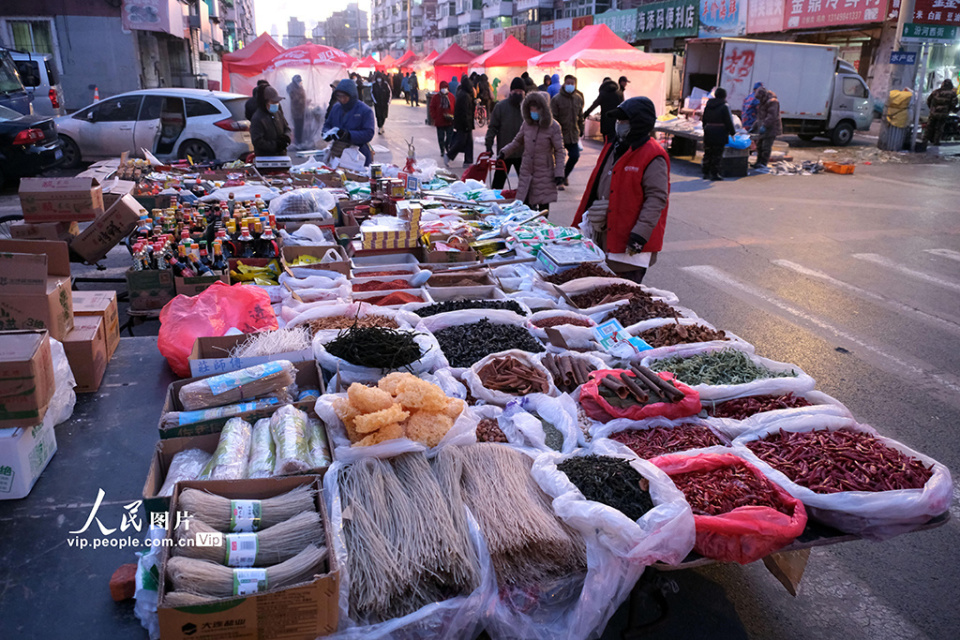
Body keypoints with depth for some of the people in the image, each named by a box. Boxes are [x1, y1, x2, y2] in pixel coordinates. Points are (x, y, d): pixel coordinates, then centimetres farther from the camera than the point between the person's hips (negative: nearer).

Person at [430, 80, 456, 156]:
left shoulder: (451, 97, 3)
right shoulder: (436, 97, -2)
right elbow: (432, 108, 1)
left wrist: (453, 116, -3)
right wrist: (434, 117, -7)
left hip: (450, 122, 1)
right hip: (439, 121, -1)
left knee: (450, 136, 3)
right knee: (441, 137, 7)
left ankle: (449, 149, 15)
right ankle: (442, 151, 19)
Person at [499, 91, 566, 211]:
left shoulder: (553, 127, -7)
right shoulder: (526, 124, 4)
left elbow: (559, 151, -4)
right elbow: (517, 142, 19)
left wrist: (559, 173, -11)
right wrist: (504, 153, 5)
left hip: (544, 173, -3)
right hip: (526, 172, 4)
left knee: (543, 205, 3)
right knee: (524, 204, 2)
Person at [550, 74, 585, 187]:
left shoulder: (578, 98, 7)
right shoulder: (557, 99, -8)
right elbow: (553, 118, -9)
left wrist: (581, 131, 17)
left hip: (573, 135, 4)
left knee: (575, 156, 0)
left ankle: (565, 175, 26)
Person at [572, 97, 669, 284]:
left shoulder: (653, 157, -12)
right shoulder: (612, 148, 15)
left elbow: (657, 199, -17)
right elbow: (594, 188, 21)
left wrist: (639, 235, -24)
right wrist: (581, 223, 21)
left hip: (629, 244, -8)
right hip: (603, 238, 8)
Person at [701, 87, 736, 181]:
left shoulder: (708, 106, 10)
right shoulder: (724, 106, -10)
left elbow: (704, 120, 17)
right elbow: (729, 121, -10)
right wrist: (732, 132, -1)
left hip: (708, 132, 6)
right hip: (720, 133, -6)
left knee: (707, 153, 12)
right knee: (717, 154, -1)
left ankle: (706, 173, 15)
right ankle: (714, 174, -1)